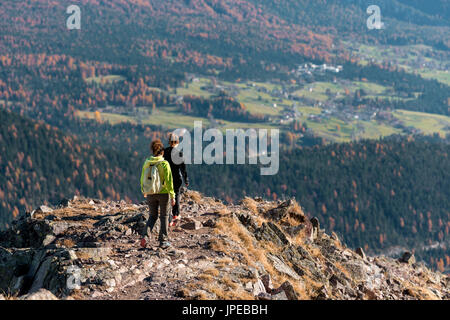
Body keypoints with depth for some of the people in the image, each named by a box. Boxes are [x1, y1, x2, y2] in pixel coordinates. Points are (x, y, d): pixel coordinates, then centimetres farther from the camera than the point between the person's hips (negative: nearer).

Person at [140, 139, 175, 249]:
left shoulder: (147, 163, -3)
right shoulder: (164, 164, -14)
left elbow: (142, 179, 6)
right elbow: (169, 181, -14)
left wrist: (144, 191, 24)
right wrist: (172, 196, -7)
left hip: (150, 194, 3)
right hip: (163, 193, -3)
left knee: (152, 216, 17)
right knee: (164, 216, 13)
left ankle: (145, 235, -5)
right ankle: (163, 241, 15)